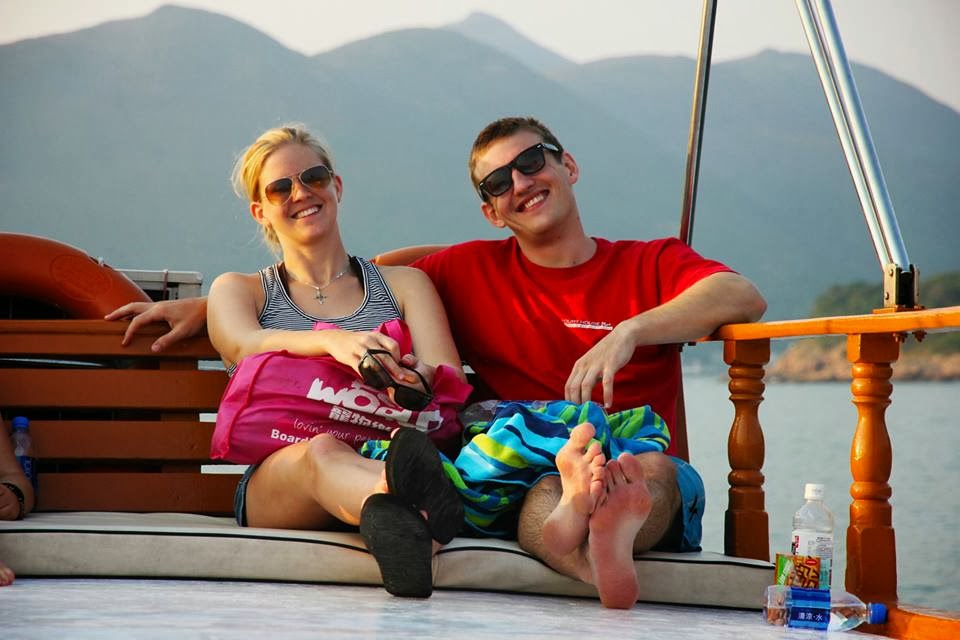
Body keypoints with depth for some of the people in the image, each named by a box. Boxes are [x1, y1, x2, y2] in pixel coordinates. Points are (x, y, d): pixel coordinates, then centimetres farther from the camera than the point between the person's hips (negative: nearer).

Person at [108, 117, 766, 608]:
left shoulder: (653, 264, 15)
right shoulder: (473, 273, 20)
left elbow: (744, 297, -4)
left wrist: (630, 330, -19)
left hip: (648, 487, 0)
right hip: (532, 479, 0)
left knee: (654, 470, -36)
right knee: (543, 496, -36)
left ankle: (615, 530, -71)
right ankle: (593, 557, -71)